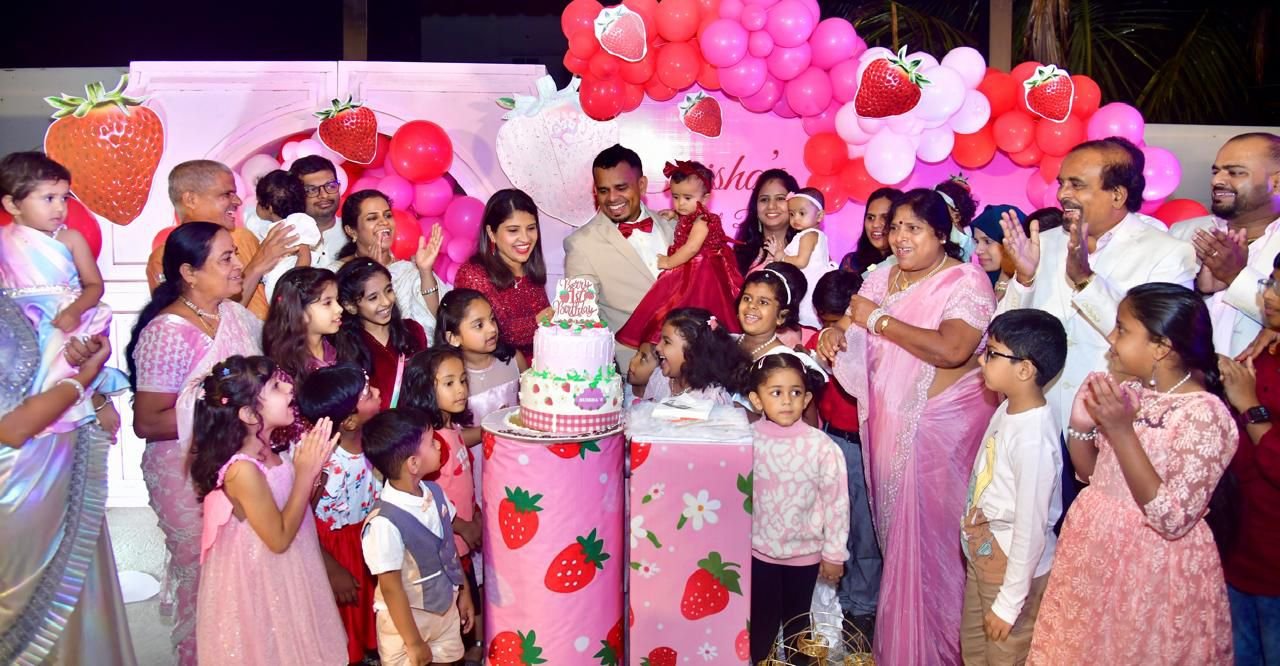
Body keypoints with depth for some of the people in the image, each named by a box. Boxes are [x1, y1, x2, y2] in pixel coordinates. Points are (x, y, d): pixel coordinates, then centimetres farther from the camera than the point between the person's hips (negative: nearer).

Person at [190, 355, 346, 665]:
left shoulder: (265, 452, -3)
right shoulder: (243, 470, -29)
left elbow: (298, 508, 6)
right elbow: (280, 538, -23)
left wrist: (312, 464, -6)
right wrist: (306, 472, -23)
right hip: (259, 585, -8)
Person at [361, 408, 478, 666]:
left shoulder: (434, 492, -9)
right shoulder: (385, 522, -29)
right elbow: (391, 588, -22)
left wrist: (464, 592, 13)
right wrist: (413, 642, -14)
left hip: (446, 608, 6)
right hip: (406, 618, -6)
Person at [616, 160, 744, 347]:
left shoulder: (702, 220, -16)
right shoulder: (685, 219, 12)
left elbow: (691, 248, -24)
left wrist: (668, 262, -14)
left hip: (701, 276, -9)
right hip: (686, 273, 9)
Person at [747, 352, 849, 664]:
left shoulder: (821, 446, -17)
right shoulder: (748, 440, -10)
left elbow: (837, 501, -11)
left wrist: (834, 554, -7)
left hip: (805, 551, -1)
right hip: (759, 549, 1)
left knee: (797, 621, 18)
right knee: (762, 623, 13)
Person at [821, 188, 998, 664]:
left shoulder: (966, 281, -11)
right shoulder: (881, 279, 9)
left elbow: (951, 350, -26)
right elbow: (856, 337, 16)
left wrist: (879, 320, -19)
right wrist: (835, 333, -8)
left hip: (942, 427, -6)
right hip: (890, 424, 6)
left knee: (930, 535, 1)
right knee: (894, 529, 13)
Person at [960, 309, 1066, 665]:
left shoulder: (1033, 439, -29)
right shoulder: (1007, 409, -4)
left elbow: (1031, 529, -25)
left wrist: (1009, 603, -18)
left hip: (1013, 564, -8)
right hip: (982, 553, 8)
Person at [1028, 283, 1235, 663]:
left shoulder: (1205, 415, -19)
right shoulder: (1129, 393, 0)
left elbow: (1173, 519, -24)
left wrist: (1121, 431, -27)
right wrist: (1081, 424, -10)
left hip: (1149, 571, -6)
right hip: (1092, 554, 6)